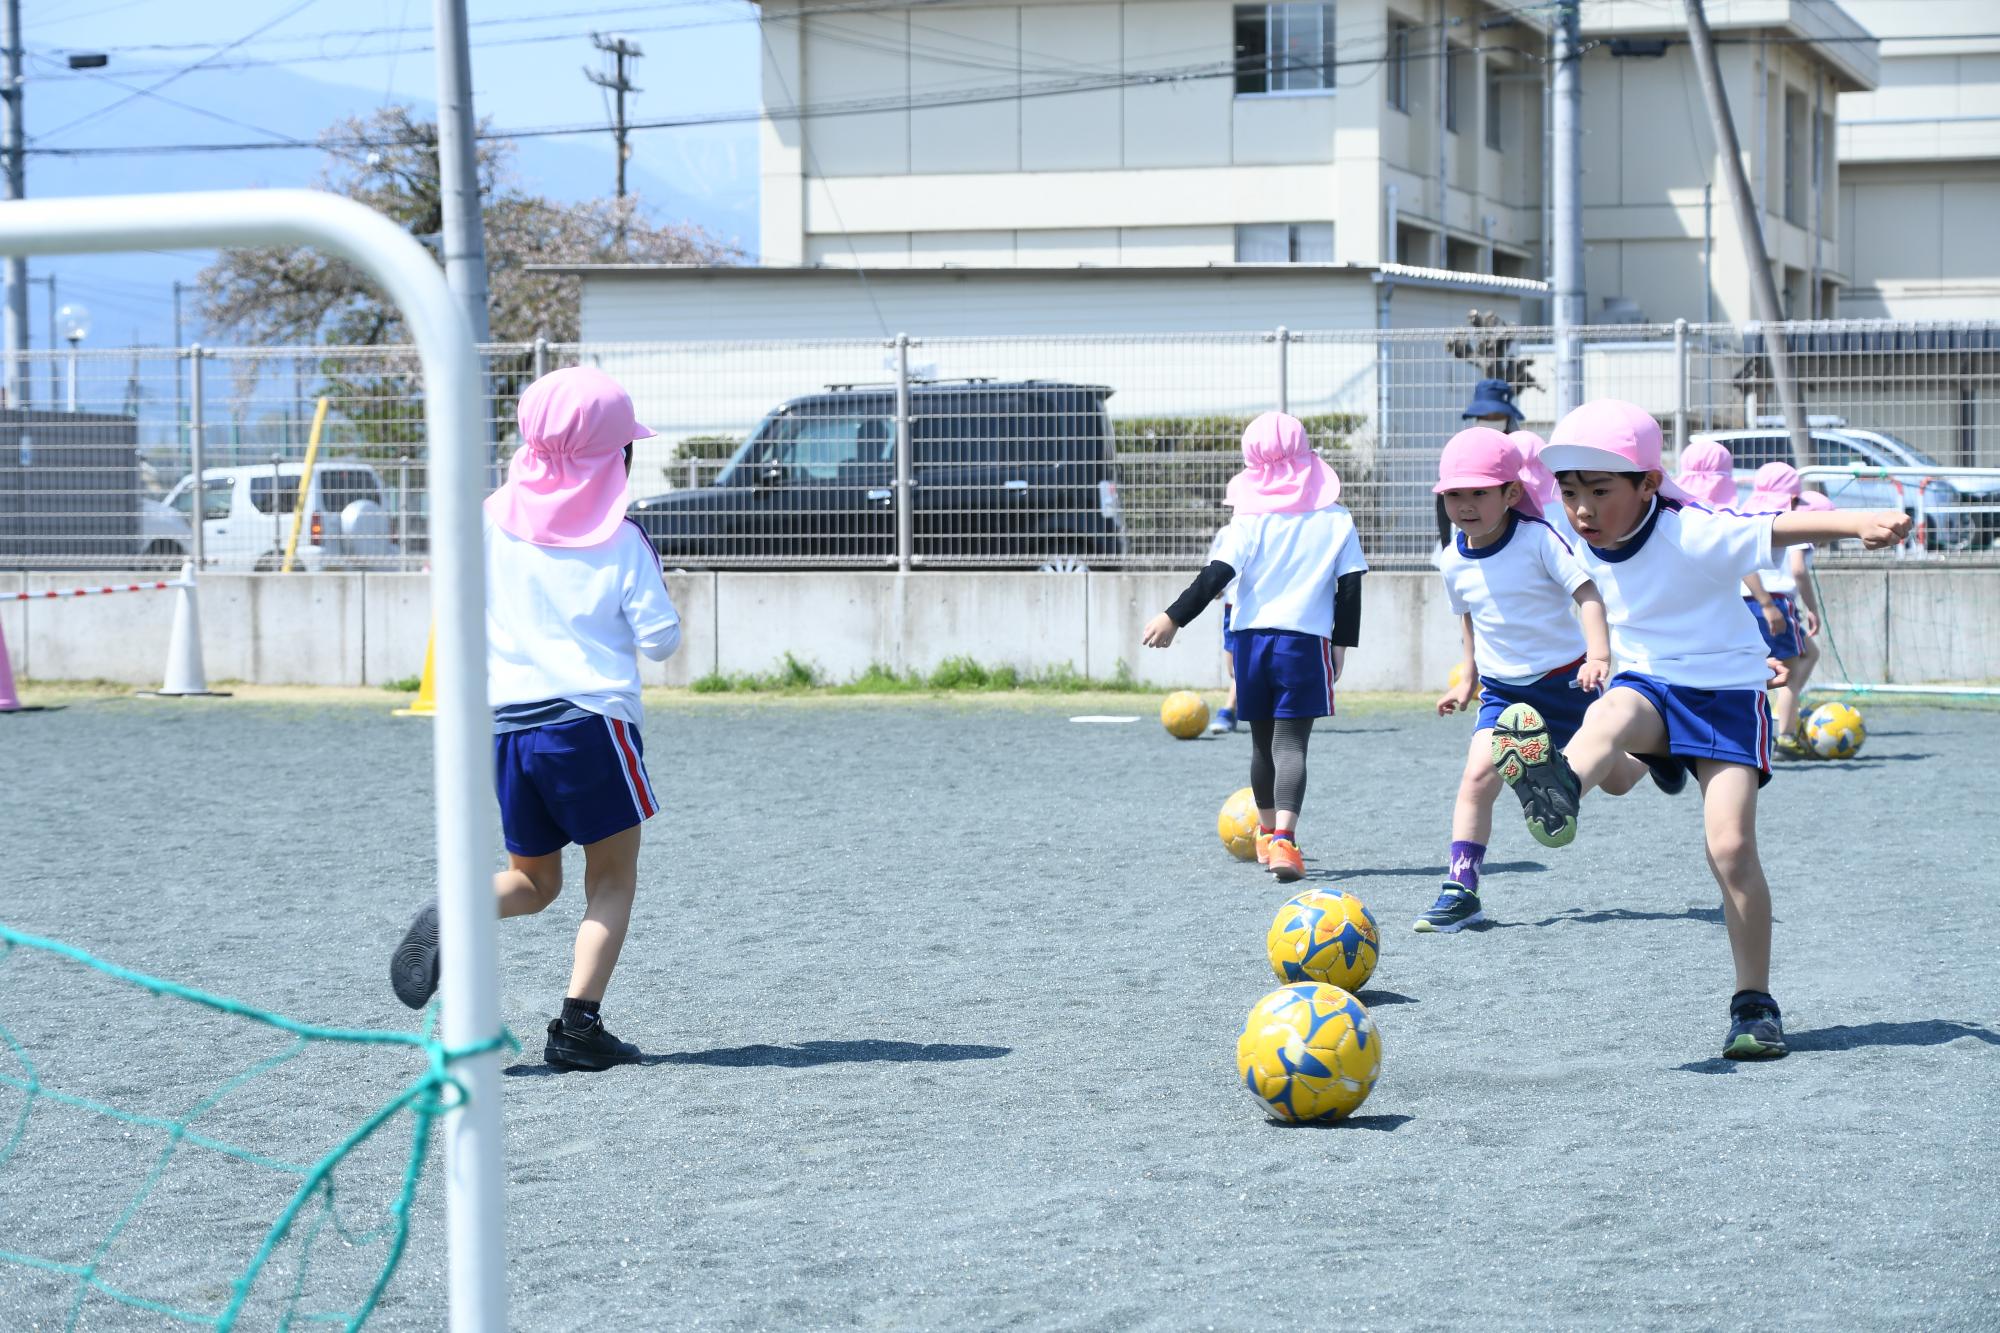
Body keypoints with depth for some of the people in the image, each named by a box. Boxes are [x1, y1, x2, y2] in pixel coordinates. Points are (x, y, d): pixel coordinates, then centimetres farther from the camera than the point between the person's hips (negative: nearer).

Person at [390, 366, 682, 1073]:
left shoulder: (493, 518, 3)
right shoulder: (621, 540, -5)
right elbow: (660, 639, -2)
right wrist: (650, 583, 14)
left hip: (506, 723, 4)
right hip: (590, 718, -4)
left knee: (533, 878, 20)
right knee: (613, 878, 10)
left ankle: (449, 920, -11)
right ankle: (578, 1024, -2)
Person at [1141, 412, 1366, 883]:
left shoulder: (1250, 518, -1)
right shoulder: (1335, 519, 2)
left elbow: (1217, 576, -8)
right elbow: (1350, 587, 2)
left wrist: (1172, 618, -4)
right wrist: (1342, 644, 11)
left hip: (1251, 637, 1)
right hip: (1306, 638, -1)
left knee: (1262, 740, 18)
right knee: (1291, 742, -8)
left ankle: (1268, 833, 37)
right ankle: (1283, 837, -29)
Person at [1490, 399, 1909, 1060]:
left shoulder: (1694, 534, -20)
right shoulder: (1587, 550, -1)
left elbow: (1782, 527, -32)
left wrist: (1863, 522, -50)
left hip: (1727, 690, -4)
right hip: (1646, 684, 4)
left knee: (1731, 845, -15)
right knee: (1608, 715, -34)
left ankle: (1754, 1003, -1)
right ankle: (1559, 791, -70)